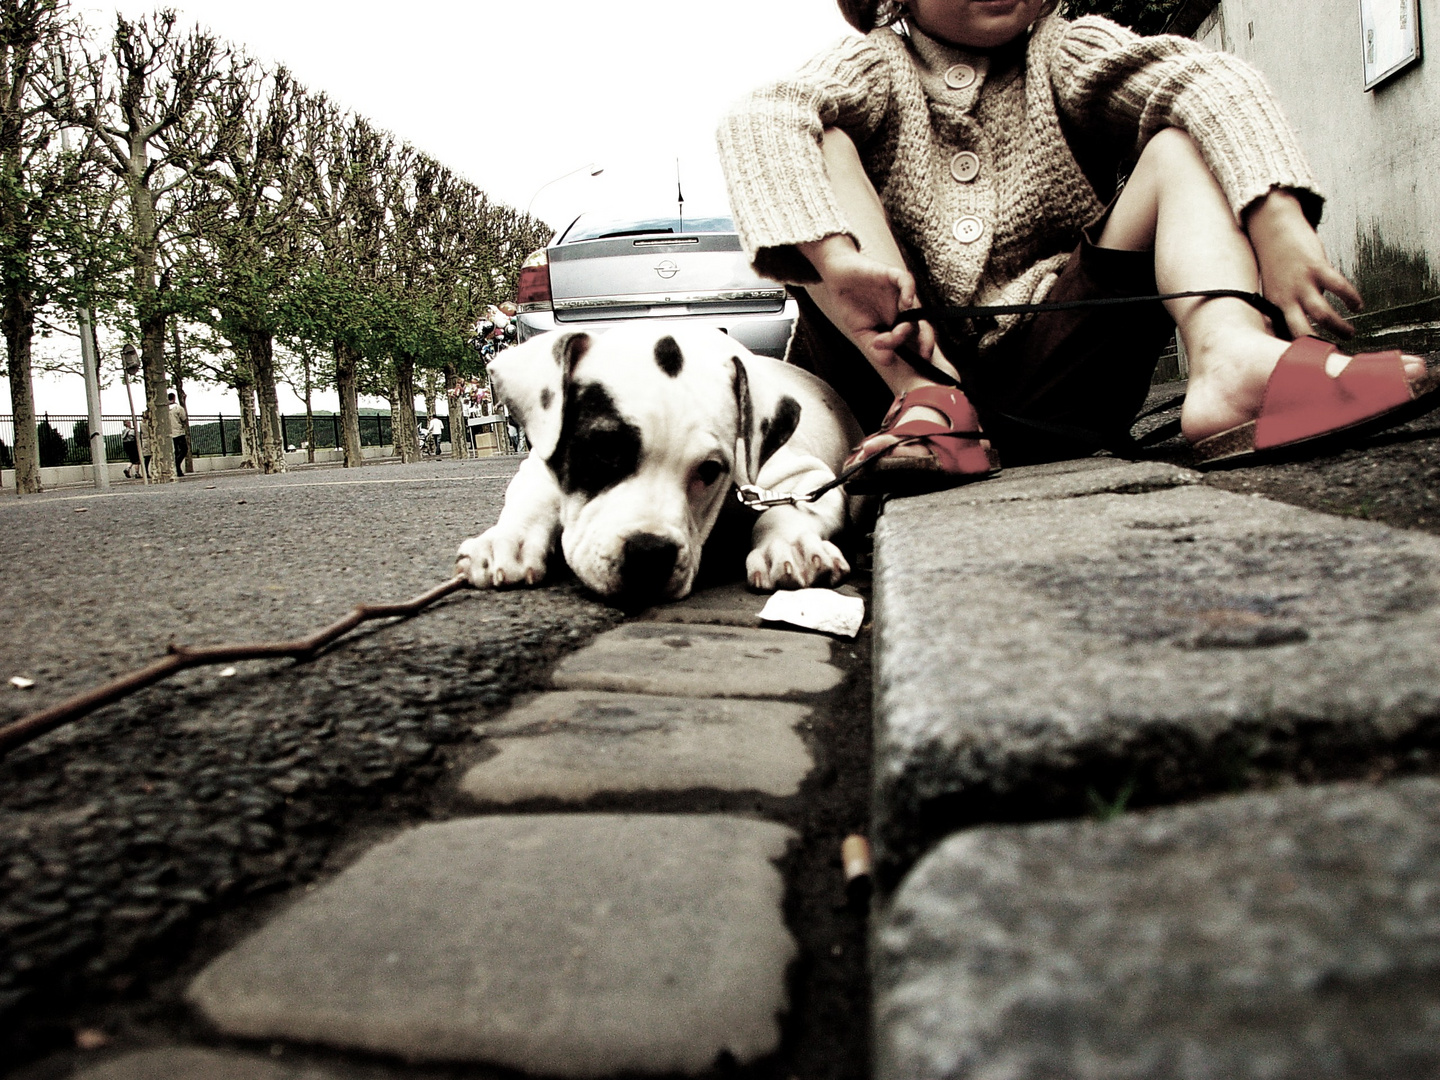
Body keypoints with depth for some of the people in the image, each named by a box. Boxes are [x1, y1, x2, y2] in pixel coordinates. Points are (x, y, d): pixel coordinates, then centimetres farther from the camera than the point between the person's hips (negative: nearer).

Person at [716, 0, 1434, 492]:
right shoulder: (876, 69, 9)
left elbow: (1213, 82, -9)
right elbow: (755, 122, -14)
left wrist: (1280, 222, -30)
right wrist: (836, 254, -33)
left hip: (1050, 370, 1)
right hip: (899, 360, -1)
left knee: (1183, 140, -8)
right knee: (820, 143, -12)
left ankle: (1232, 361, -40)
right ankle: (930, 399, -31)